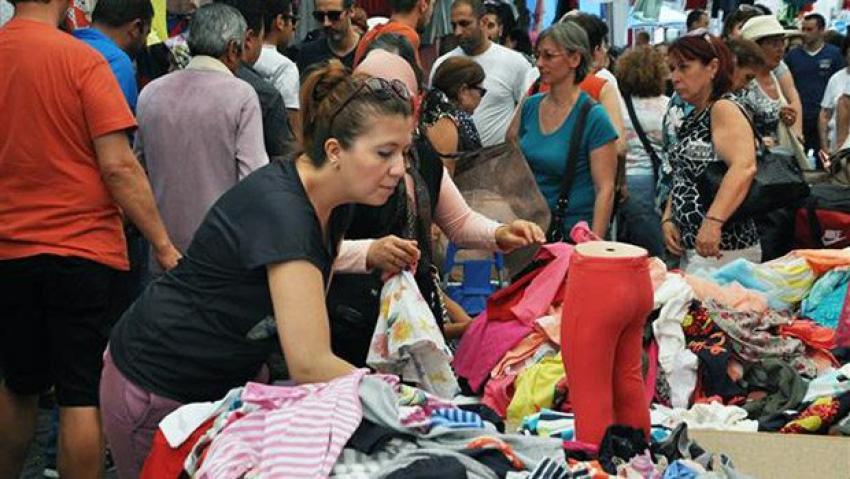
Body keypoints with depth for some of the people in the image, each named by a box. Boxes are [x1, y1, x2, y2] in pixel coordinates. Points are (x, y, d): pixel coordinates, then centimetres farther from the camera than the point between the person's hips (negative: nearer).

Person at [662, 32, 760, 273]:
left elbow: (744, 167, -26)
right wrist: (668, 220, 6)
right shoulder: (693, 119, 17)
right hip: (690, 245, 9)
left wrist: (713, 221, -34)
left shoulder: (724, 109, -11)